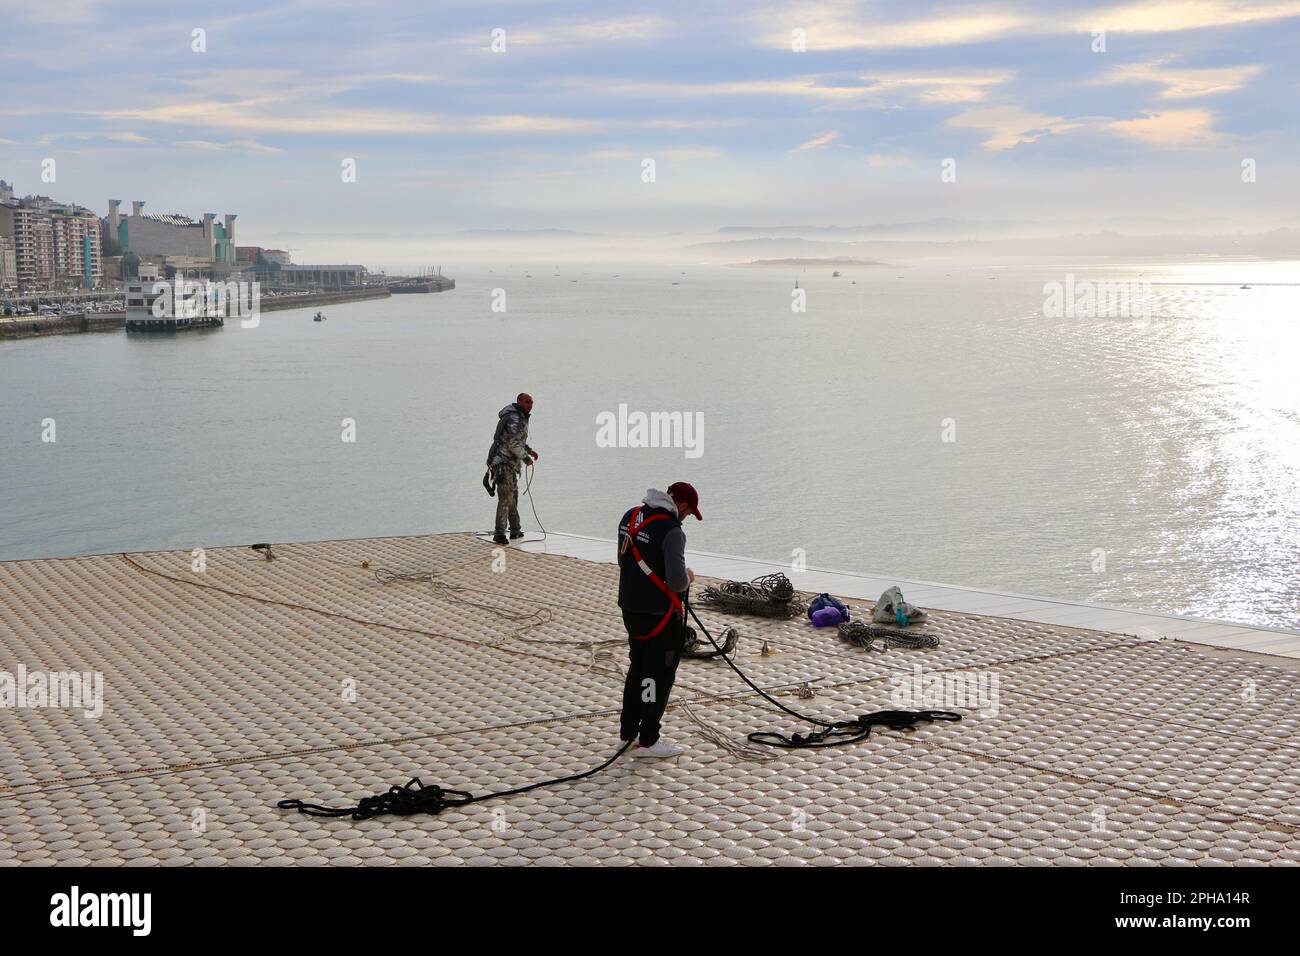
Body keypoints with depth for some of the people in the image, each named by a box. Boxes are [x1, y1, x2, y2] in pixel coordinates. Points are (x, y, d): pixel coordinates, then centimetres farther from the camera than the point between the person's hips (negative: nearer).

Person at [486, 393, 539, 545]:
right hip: (503, 463, -11)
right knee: (506, 498, -15)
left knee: (513, 496, 17)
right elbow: (513, 444, -23)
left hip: (509, 464, 11)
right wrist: (525, 457, -11)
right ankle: (499, 533, -17)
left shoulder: (520, 418, 16)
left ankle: (515, 530, 25)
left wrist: (529, 450, 18)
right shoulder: (514, 419, -17)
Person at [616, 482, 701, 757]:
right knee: (659, 674, 5)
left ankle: (628, 731, 31)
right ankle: (648, 740, 13)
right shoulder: (671, 531, -23)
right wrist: (688, 577, -3)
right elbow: (677, 582, -24)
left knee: (637, 667, 21)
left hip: (630, 608, 8)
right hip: (660, 615, -8)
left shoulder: (631, 516, 3)